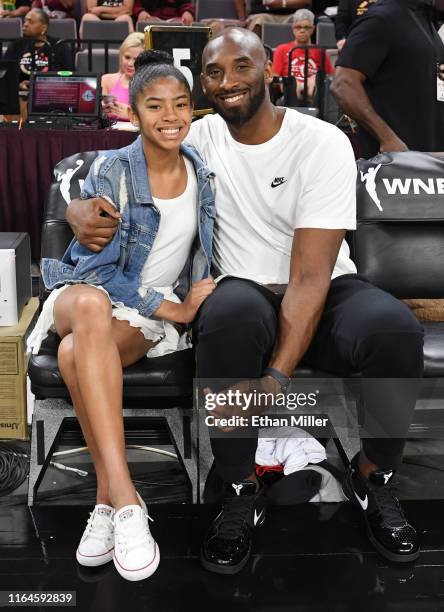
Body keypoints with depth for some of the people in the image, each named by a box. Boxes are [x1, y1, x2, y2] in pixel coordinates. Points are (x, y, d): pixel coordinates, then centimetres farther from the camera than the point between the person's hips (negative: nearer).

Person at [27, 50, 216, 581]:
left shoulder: (201, 173, 3)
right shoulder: (110, 171, -7)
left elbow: (204, 252, 18)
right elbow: (97, 268, -10)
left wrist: (182, 306, 0)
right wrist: (177, 310, -16)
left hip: (152, 314, 1)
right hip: (89, 293, -1)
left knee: (76, 353, -35)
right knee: (92, 307, -42)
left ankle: (107, 498, -27)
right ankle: (123, 496, -45)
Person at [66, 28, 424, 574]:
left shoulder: (323, 144, -10)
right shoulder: (200, 138, 2)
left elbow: (310, 275, -18)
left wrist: (277, 376, -32)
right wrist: (82, 211, -21)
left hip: (323, 298, -1)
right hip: (245, 295, 1)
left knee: (395, 326, -34)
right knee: (231, 313, -37)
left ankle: (371, 478, -5)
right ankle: (241, 491, -16)